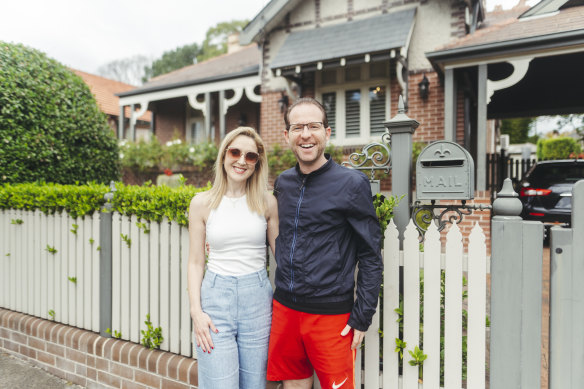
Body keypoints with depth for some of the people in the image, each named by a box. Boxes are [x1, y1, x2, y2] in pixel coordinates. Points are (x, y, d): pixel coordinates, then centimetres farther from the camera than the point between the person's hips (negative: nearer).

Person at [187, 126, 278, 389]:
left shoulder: (267, 202, 1)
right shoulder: (202, 203, 0)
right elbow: (195, 262, 4)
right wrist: (196, 311, -3)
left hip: (257, 297, 1)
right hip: (216, 295, -1)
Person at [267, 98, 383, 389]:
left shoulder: (351, 184, -11)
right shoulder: (282, 183, 5)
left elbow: (370, 257, -8)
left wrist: (362, 317, -10)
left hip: (331, 314, -4)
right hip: (284, 308, 5)